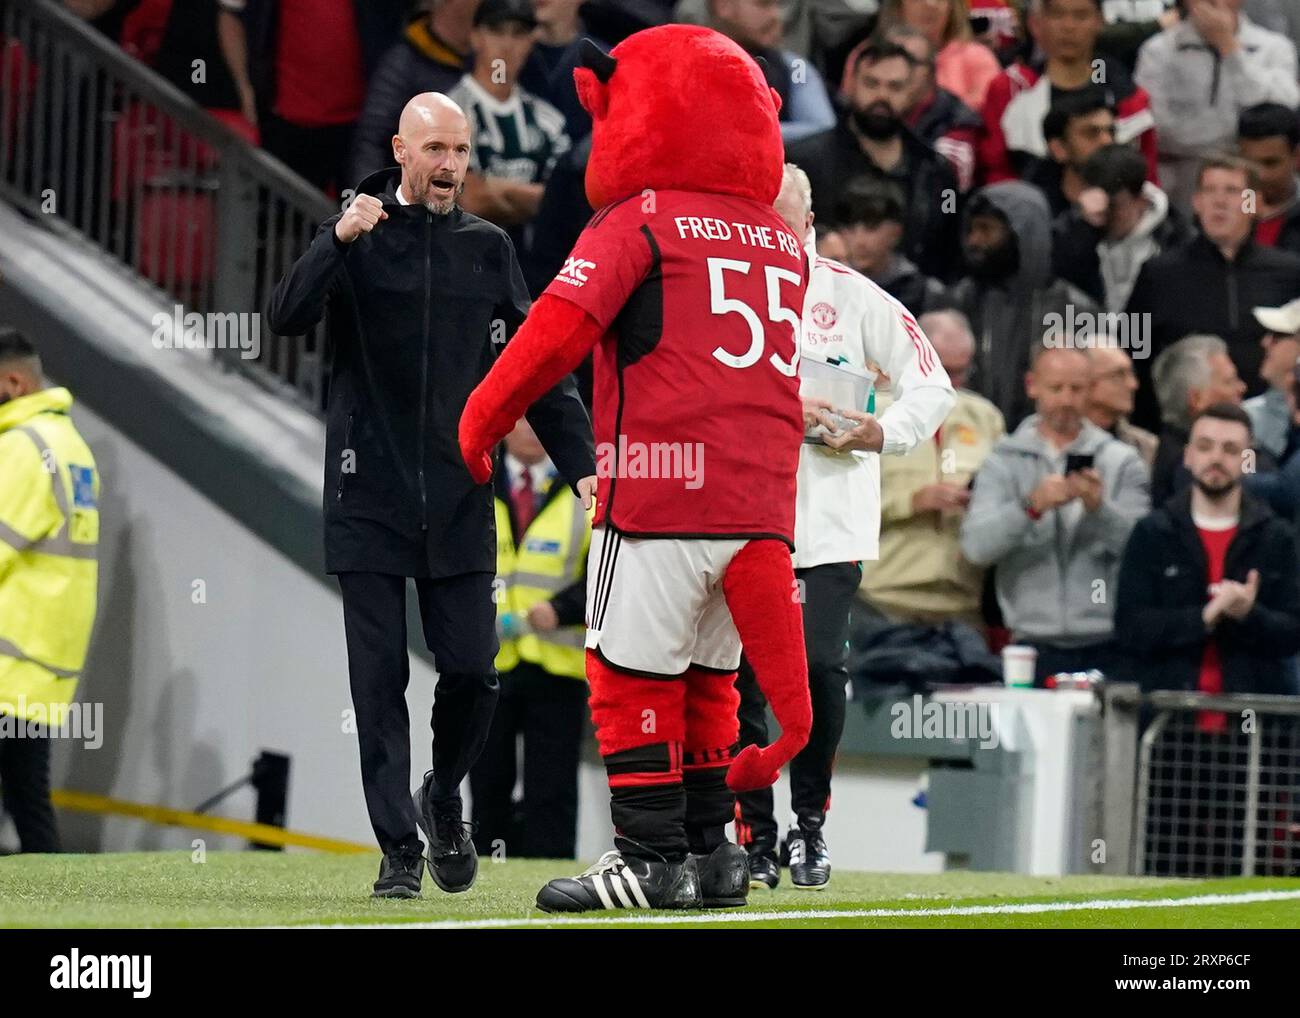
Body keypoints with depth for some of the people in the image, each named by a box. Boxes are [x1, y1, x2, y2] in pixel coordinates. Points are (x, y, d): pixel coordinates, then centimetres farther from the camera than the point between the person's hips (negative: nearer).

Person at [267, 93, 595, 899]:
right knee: (379, 679, -2)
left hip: (459, 499, 2)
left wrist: (581, 463, 3)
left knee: (472, 672, -3)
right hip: (370, 494, -2)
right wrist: (338, 242, -28)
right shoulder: (358, 236, 1)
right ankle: (399, 851, 3)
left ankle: (444, 801, 24)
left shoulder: (489, 249, 10)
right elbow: (288, 317, -13)